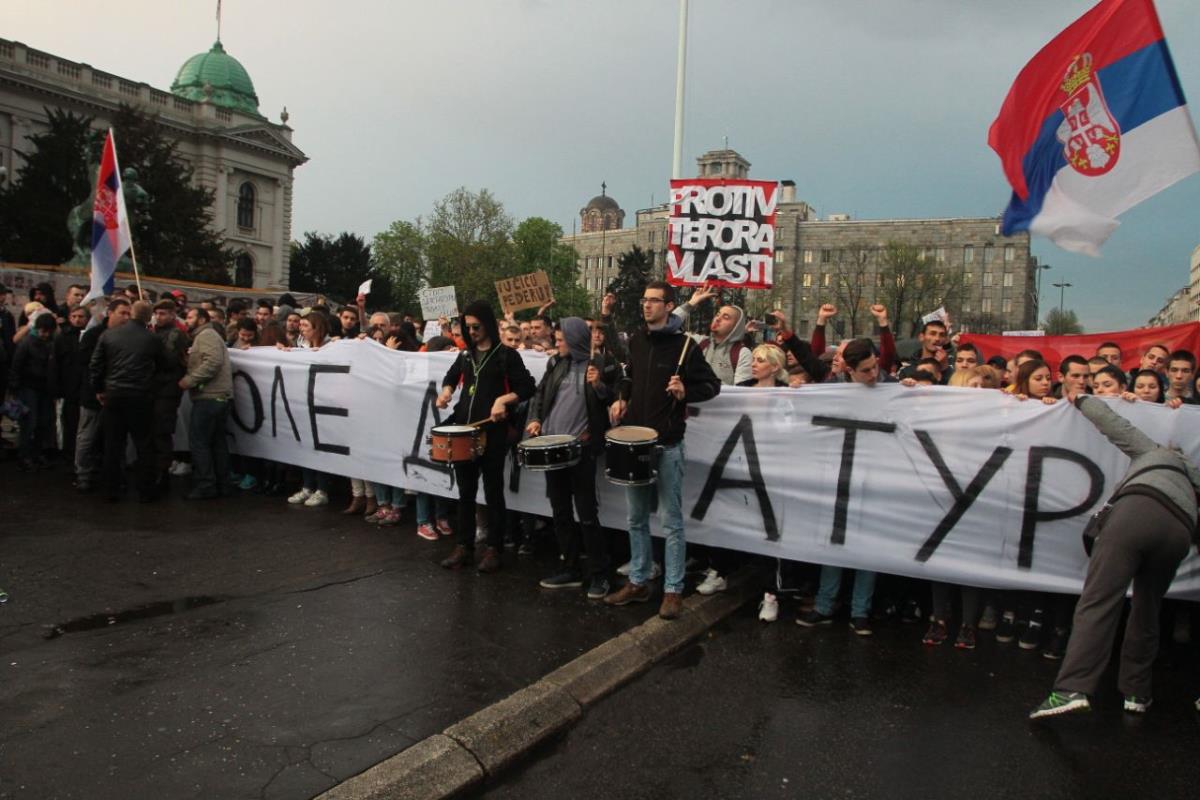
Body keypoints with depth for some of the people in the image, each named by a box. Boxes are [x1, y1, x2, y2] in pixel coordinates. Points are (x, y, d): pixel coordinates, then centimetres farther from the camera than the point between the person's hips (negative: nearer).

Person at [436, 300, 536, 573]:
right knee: (465, 490, 10)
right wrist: (446, 391, 10)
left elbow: (528, 387, -7)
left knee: (493, 491, 3)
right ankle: (464, 545, 18)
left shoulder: (506, 355, -3)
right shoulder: (466, 354, 14)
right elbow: (452, 376, 30)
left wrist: (503, 399, -21)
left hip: (492, 431, -5)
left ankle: (493, 548, 11)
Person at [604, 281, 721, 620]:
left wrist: (685, 392, -21)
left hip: (667, 444, -6)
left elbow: (713, 385, -4)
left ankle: (673, 590, 11)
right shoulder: (636, 340, 9)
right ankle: (638, 582, 26)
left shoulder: (683, 345, -8)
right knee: (636, 518, 14)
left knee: (671, 521, 1)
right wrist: (622, 398, 8)